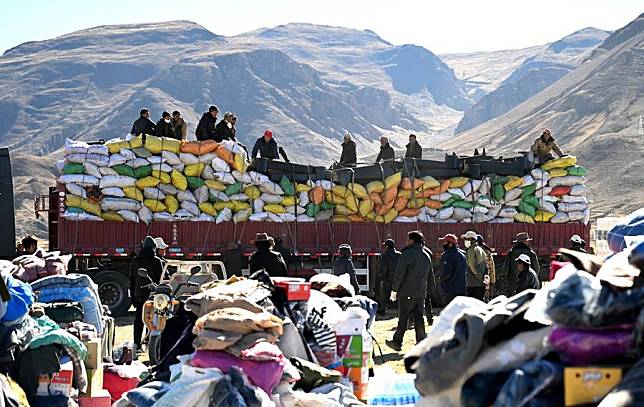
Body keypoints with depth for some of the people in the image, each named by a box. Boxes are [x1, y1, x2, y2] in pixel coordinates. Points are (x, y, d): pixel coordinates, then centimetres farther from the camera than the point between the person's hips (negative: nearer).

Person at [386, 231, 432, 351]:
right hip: (421, 292, 6)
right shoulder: (426, 256, 10)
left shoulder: (407, 254, -11)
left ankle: (397, 342, 8)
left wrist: (394, 290, -5)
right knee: (419, 318, 7)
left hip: (407, 292, -6)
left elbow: (399, 274, -12)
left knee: (403, 318, 2)